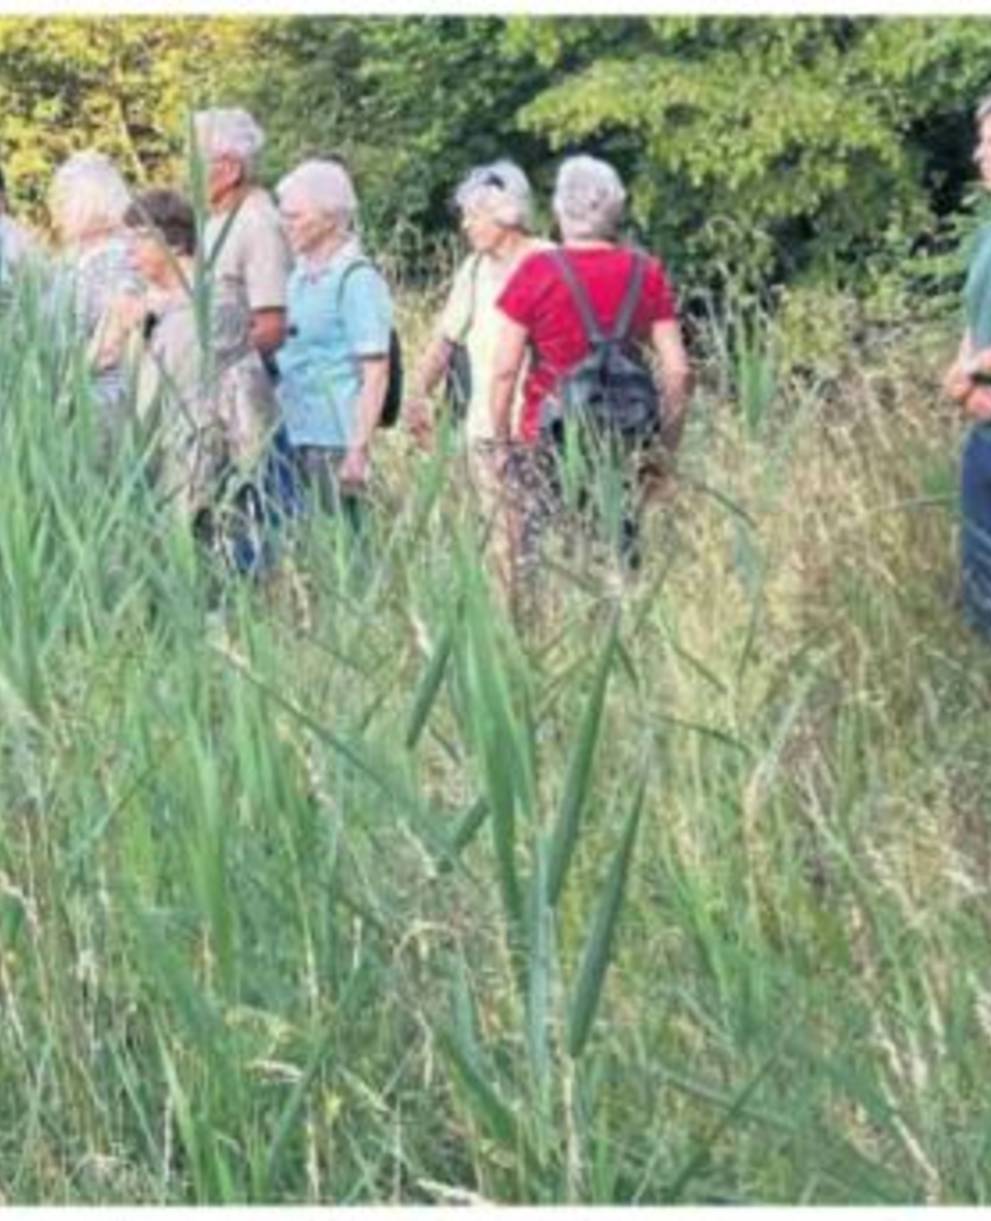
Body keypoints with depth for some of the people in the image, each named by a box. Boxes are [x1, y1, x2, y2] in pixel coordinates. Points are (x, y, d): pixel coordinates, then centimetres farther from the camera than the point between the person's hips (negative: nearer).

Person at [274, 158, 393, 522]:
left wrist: (359, 450, -16)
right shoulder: (299, 276, 15)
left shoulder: (357, 280, -8)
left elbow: (376, 373, -11)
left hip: (333, 441, -7)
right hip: (294, 437, 7)